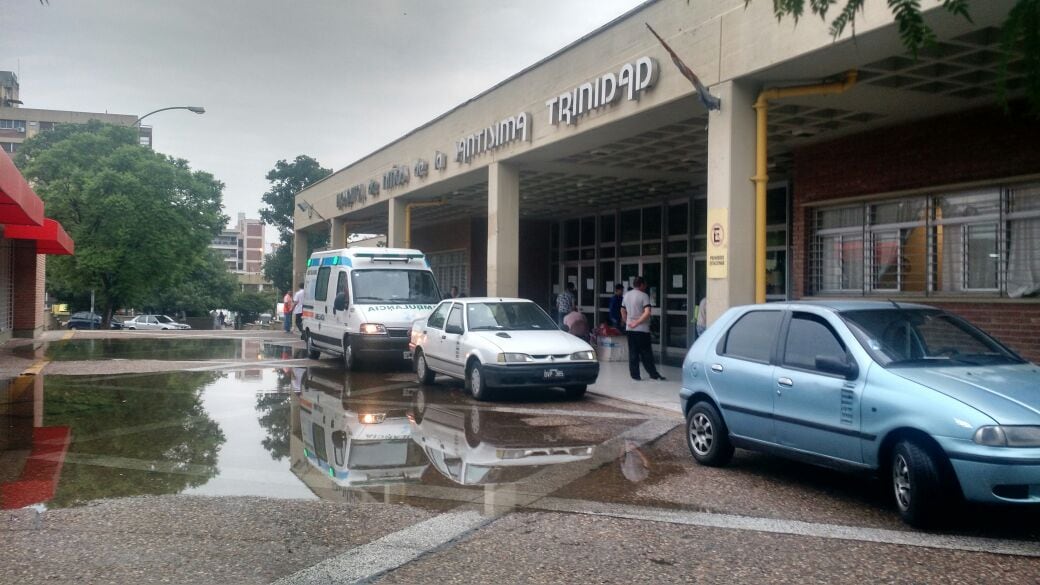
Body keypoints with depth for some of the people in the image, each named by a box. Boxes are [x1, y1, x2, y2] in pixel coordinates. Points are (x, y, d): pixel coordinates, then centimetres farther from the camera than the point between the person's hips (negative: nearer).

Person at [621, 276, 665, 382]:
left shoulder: (626, 295, 11)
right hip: (642, 329, -5)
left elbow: (623, 311, 18)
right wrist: (637, 323, -16)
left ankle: (634, 374, 6)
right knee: (646, 353, 1)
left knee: (633, 352, 7)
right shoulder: (644, 296, -10)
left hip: (630, 329, 6)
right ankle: (653, 374, 7)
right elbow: (647, 312, -20)